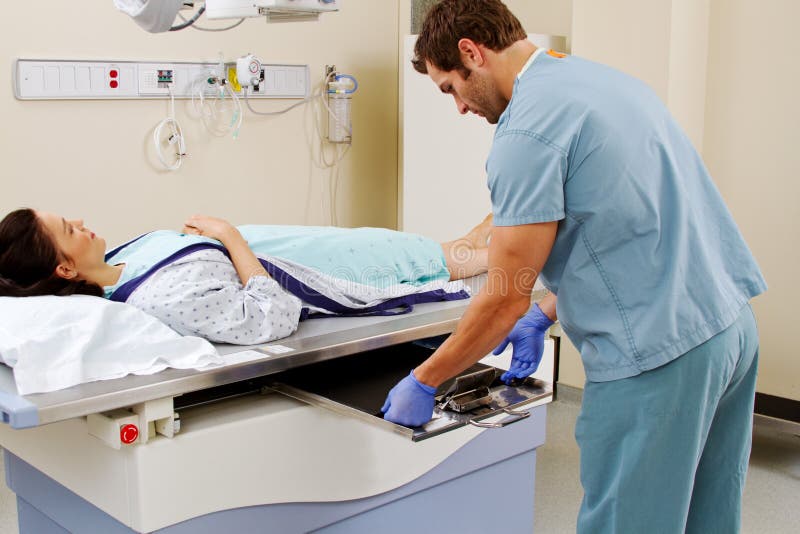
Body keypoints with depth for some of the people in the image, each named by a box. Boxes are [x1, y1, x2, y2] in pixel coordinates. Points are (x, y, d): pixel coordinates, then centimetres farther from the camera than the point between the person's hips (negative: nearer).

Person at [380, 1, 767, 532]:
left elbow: (506, 299, -13)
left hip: (656, 355, -9)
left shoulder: (527, 130, -15)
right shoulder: (610, 79, 14)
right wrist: (545, 316, 22)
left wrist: (422, 382, -1)